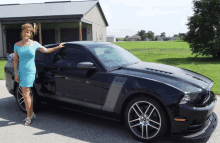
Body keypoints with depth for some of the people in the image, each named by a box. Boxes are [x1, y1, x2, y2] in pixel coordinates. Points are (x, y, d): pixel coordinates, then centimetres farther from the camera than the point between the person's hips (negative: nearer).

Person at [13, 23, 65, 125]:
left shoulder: (34, 44, 1)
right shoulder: (17, 45, 6)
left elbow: (46, 50, 12)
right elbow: (15, 60, 8)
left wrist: (58, 47, 9)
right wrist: (16, 73, 2)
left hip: (30, 72, -4)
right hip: (21, 72, 4)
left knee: (26, 94, -6)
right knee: (27, 94, 10)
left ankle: (29, 116, 6)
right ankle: (32, 113, 23)